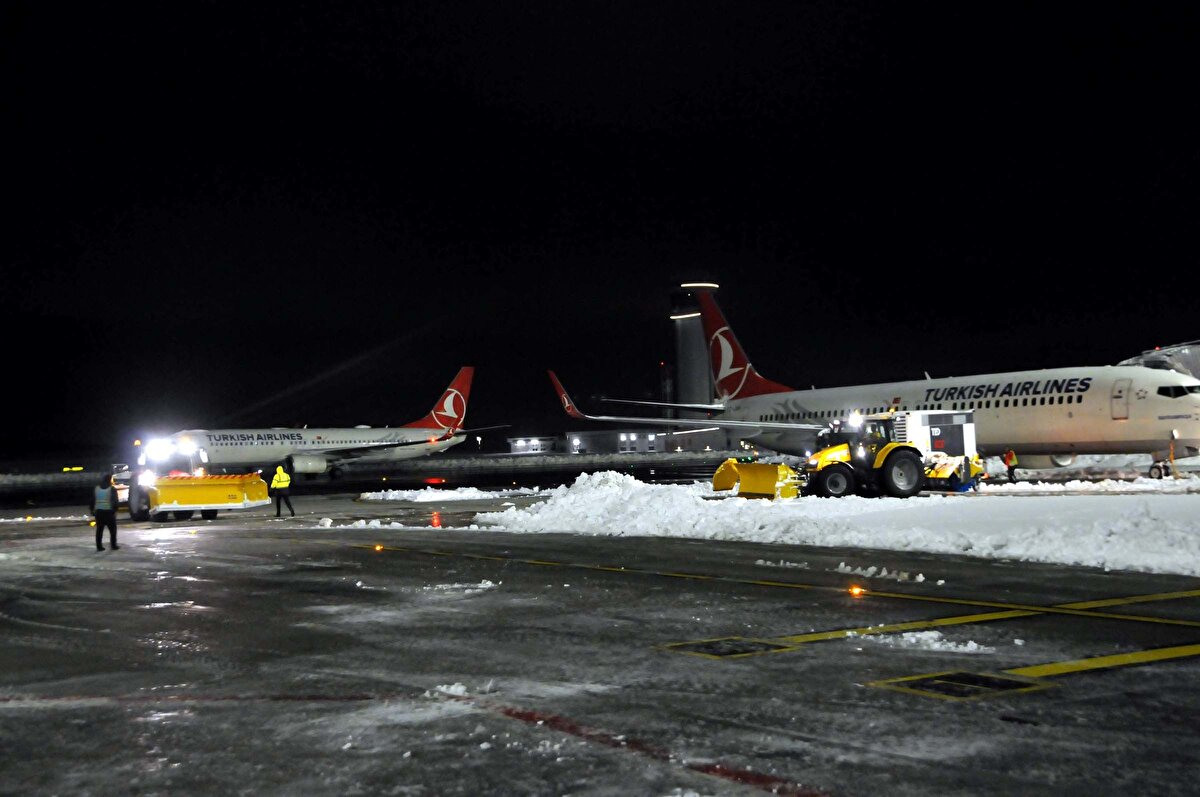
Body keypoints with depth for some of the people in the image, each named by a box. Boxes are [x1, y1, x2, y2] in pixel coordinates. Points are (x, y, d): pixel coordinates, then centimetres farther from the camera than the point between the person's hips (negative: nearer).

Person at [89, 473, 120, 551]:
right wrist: (115, 510, -5)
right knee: (112, 529, 6)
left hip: (98, 511, 4)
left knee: (99, 530, 7)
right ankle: (113, 545, 5)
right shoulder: (112, 489, -6)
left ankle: (99, 546, 4)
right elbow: (115, 501, -10)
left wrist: (91, 510, 14)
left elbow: (92, 500, 8)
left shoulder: (96, 489, 7)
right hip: (109, 511, -4)